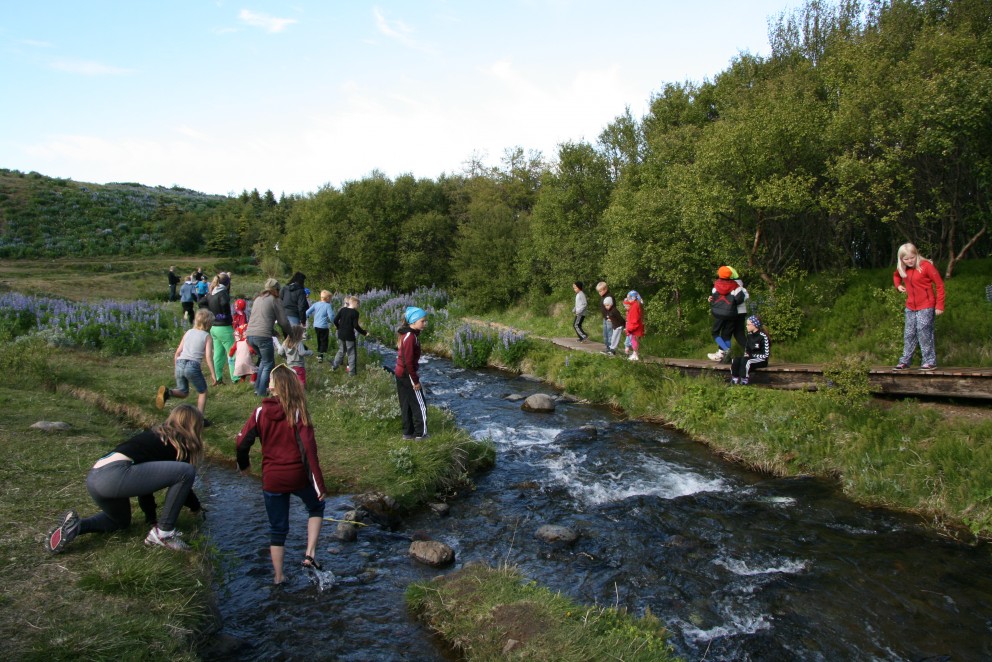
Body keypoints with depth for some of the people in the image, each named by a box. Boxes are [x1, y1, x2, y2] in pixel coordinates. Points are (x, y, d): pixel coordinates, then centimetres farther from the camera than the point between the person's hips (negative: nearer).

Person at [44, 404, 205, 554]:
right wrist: (196, 507, 33)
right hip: (115, 474, -10)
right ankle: (163, 533, -2)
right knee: (187, 472, -10)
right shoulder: (179, 442, 7)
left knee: (122, 521, 37)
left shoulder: (156, 436, 29)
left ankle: (75, 525, 12)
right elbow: (183, 477, 13)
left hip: (94, 477, 10)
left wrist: (151, 515, 43)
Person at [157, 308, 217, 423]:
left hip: (180, 364, 5)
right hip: (193, 366, -5)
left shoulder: (188, 333, 16)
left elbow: (178, 351, 15)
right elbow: (208, 357, -5)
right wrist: (213, 373, -1)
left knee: (183, 392, 22)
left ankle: (167, 393, -9)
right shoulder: (207, 337, 3)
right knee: (202, 392, 17)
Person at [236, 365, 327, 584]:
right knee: (316, 508, 26)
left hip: (271, 480, 2)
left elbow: (242, 442, -3)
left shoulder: (260, 412, -6)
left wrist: (244, 464, 19)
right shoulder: (298, 413, -12)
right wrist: (319, 483, -13)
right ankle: (310, 554, 12)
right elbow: (309, 449, -16)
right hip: (298, 477, -2)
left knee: (277, 529, 17)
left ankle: (278, 578, 25)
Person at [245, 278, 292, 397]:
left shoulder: (258, 299, 20)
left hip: (250, 335, 7)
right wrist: (290, 333, 18)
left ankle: (258, 388, 24)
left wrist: (273, 331, 31)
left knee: (263, 359, 25)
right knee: (268, 364, 8)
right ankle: (262, 392, 7)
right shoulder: (275, 300, 0)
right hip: (263, 336, -7)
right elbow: (283, 322, -1)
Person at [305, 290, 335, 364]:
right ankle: (320, 356, -8)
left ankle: (319, 354, 34)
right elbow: (331, 316, -19)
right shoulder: (328, 306, -13)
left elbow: (307, 312, 3)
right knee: (324, 342, 3)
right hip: (324, 326, -6)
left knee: (319, 341, 23)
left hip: (316, 326, 6)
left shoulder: (316, 304, 3)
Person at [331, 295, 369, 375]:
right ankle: (352, 372, 8)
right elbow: (356, 326, -17)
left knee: (341, 351, 23)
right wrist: (364, 333, -8)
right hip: (349, 336, -5)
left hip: (341, 335, 5)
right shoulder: (355, 312, -13)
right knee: (352, 354, 5)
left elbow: (335, 320, -1)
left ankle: (334, 366, 29)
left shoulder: (342, 310, 1)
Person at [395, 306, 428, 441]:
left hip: (400, 374, 9)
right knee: (420, 405, 2)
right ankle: (420, 434, 10)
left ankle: (408, 432, 24)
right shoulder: (411, 337, -22)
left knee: (406, 405, 16)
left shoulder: (406, 334, 9)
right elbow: (409, 361, -23)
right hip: (407, 375, -9)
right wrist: (415, 380, -18)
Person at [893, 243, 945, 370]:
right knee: (909, 334, 9)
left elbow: (939, 285, -11)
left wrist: (939, 305, -14)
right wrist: (898, 285, 9)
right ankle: (905, 361, 14)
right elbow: (896, 276, 31)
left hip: (926, 307, -6)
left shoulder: (926, 265, -13)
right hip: (910, 307, 6)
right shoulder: (902, 269, 5)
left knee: (924, 333, -7)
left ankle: (930, 361, 0)